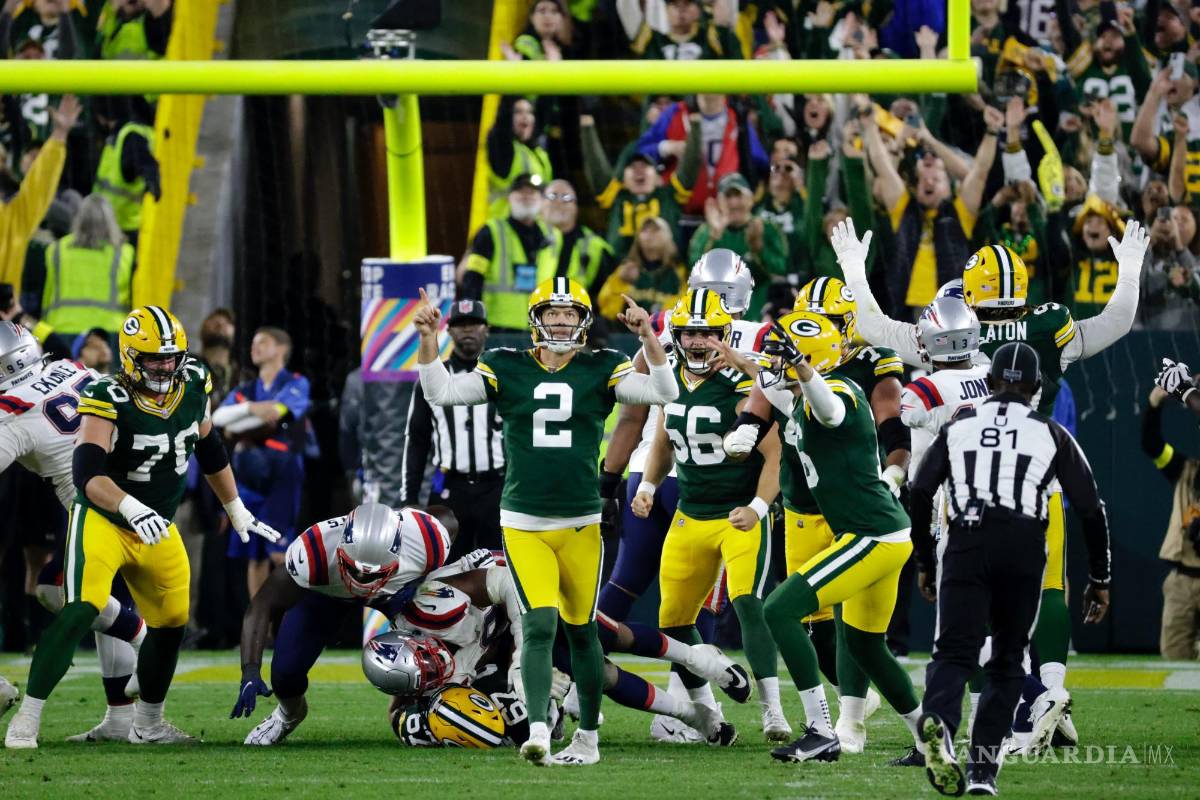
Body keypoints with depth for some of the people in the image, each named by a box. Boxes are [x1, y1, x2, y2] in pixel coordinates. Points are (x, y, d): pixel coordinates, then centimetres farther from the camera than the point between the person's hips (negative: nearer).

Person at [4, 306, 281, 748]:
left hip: (157, 530, 7)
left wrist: (237, 511, 21)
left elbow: (210, 450, 14)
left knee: (171, 624, 11)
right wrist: (131, 508, -52)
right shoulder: (108, 400, -24)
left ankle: (148, 724, 32)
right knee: (83, 610, -24)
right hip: (102, 521, -7)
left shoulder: (193, 386, -5)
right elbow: (87, 472, -36)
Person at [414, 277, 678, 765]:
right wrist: (428, 340, -15)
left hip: (581, 523, 1)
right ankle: (538, 732, -22)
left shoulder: (600, 372, 1)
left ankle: (588, 738, 22)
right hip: (523, 523, -1)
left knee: (580, 630, 10)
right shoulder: (507, 370, 2)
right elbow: (441, 392, -3)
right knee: (539, 624, -16)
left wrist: (648, 337, -19)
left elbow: (663, 391, -8)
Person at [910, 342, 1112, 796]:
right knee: (1007, 661, 12)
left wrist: (925, 562, 22)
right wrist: (1099, 579, 18)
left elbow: (919, 494, 12)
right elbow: (1090, 508, 11)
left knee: (955, 650, -7)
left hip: (966, 545, 0)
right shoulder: (1051, 435, 15)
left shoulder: (959, 426, 17)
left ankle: (938, 721, -39)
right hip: (1022, 549, 0)